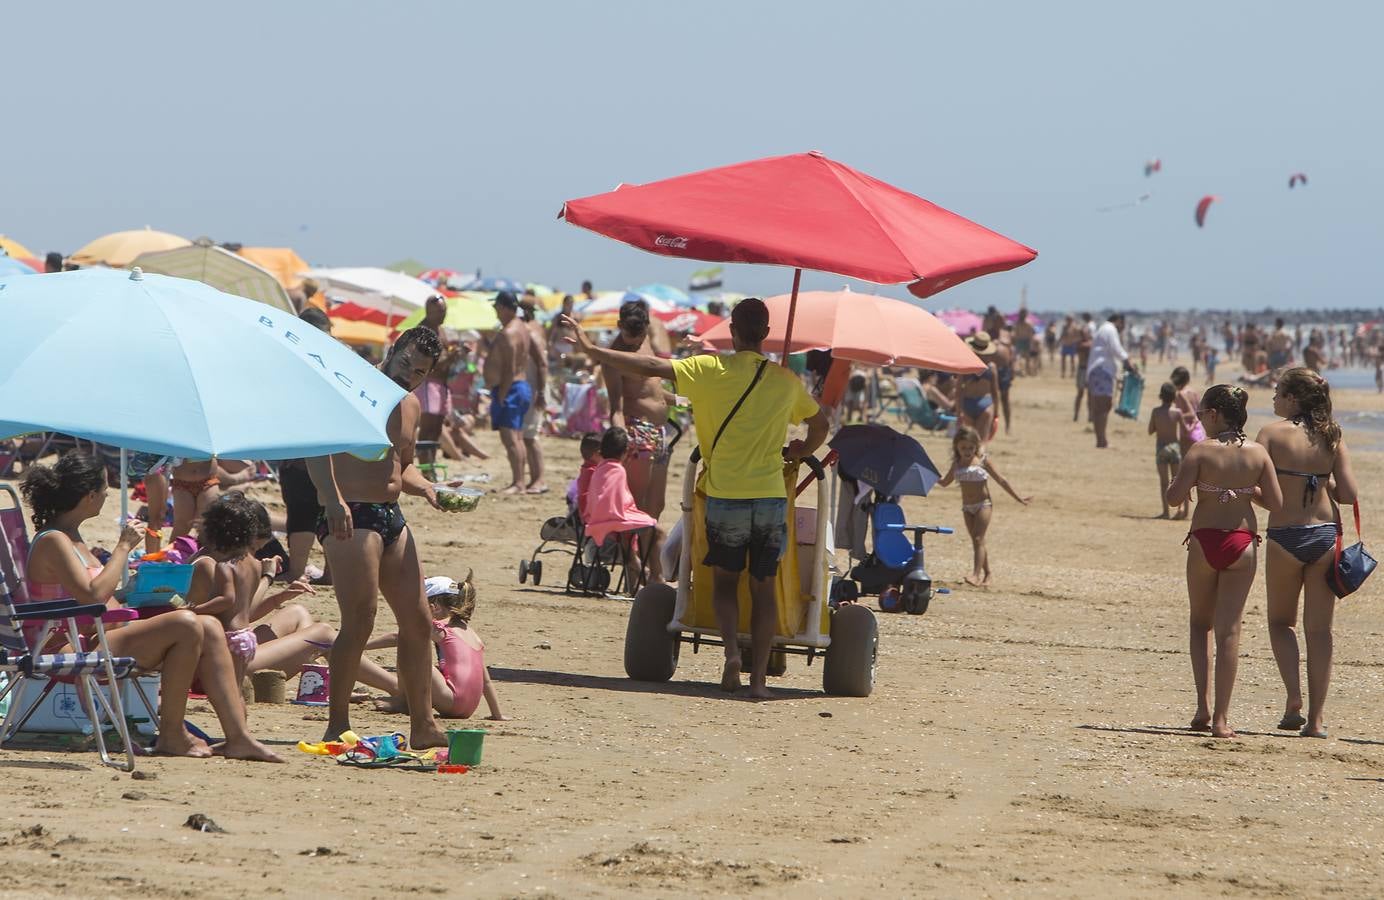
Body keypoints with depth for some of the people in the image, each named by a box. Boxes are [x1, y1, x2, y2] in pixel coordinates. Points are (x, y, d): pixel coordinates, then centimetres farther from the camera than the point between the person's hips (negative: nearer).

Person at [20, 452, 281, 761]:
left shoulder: (71, 536, 19)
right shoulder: (52, 541, -13)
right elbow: (93, 596, -23)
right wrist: (124, 547, -14)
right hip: (71, 651, -11)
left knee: (210, 628, -1)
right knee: (186, 624, -24)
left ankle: (238, 737, -7)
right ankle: (171, 735, -15)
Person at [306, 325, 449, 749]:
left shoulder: (410, 405, 18)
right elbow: (318, 447, -19)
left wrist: (428, 489, 10)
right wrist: (333, 499, -32)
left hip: (391, 517, 9)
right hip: (351, 517, -9)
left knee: (418, 623, 9)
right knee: (359, 625, -13)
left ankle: (423, 726, 16)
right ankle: (337, 726, -7)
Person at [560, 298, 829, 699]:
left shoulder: (711, 370, -5)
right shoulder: (786, 380, 6)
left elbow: (652, 368, -11)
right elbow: (821, 422, 21)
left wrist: (592, 350, -3)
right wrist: (799, 452, 39)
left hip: (725, 497, -2)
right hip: (772, 497, 2)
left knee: (726, 580, 14)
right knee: (763, 587, 9)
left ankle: (732, 650, -10)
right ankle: (758, 677, 5)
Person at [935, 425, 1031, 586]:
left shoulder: (982, 460, -5)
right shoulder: (957, 463, 7)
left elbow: (1001, 481, 0)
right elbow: (945, 482, 19)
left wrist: (1018, 498, 3)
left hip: (983, 505, -5)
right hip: (967, 507, 5)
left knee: (978, 539, -15)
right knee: (977, 541, 9)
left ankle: (976, 574, -23)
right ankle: (987, 574, 19)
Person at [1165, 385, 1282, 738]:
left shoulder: (1201, 451, -10)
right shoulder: (1257, 454, -1)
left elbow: (1174, 497, -13)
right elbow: (1276, 503, -1)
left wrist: (1180, 478, 7)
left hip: (1204, 540, -2)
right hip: (1242, 543, 2)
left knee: (1200, 623, 17)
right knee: (1229, 630, 4)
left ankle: (1203, 707, 5)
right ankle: (1221, 718, 1)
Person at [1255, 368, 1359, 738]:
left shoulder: (1273, 433, -6)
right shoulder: (1331, 437, 3)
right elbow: (1349, 494, -1)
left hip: (1285, 537, -3)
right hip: (1326, 535, 3)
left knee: (1280, 622, 17)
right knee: (1319, 629, 7)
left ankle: (1294, 698, -3)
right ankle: (1315, 719, 5)